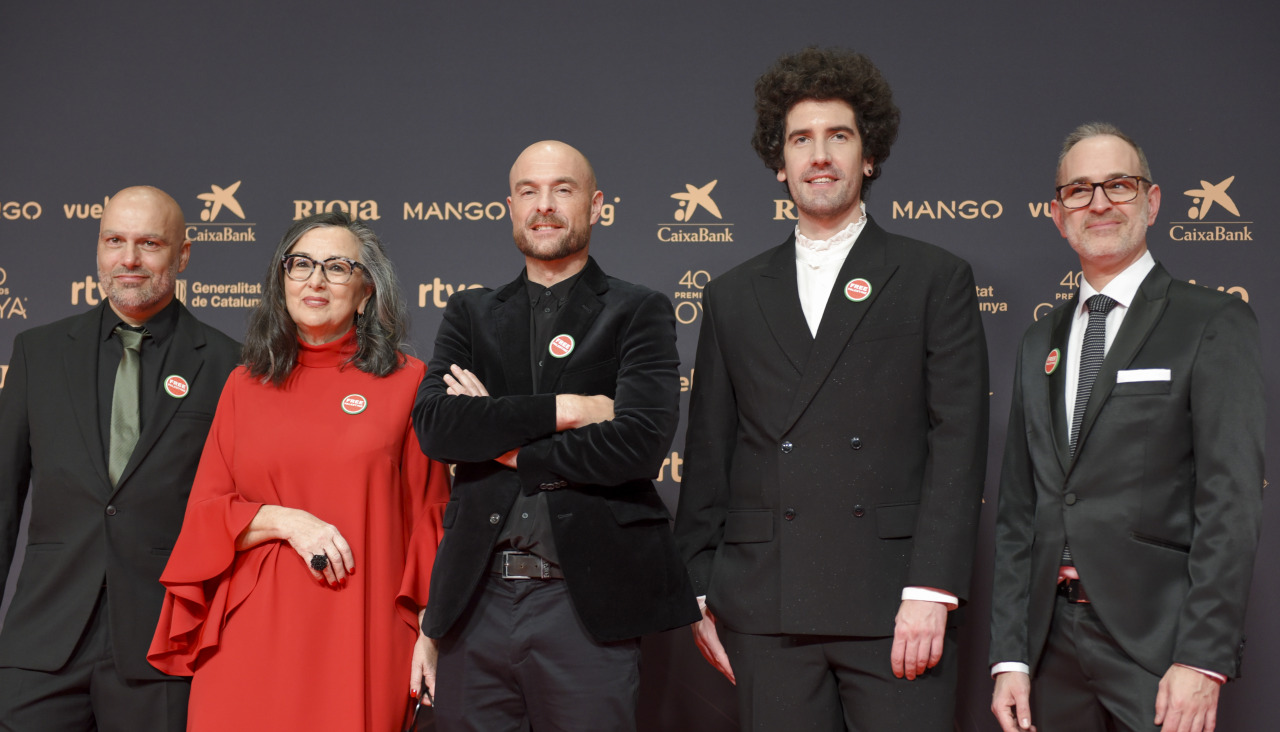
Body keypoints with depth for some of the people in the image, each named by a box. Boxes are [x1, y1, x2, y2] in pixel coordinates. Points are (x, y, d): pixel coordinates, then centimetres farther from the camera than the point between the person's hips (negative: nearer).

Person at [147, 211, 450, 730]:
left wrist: (431, 634, -3)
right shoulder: (245, 385, 11)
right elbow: (204, 513, 8)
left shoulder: (406, 382, 3)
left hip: (360, 638, -2)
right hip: (250, 636, 2)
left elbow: (429, 517, 3)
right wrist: (284, 520, -10)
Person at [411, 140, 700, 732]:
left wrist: (503, 442, -4)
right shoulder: (470, 314, 14)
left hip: (586, 603, -3)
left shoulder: (638, 313, 4)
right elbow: (432, 425, -3)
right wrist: (563, 410, -12)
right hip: (476, 601, 3)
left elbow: (640, 443, -11)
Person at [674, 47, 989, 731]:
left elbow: (958, 443, -1)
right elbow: (707, 455, 14)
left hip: (892, 605, -2)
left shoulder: (935, 279, 6)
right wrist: (699, 593, 8)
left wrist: (931, 592, -10)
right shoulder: (732, 295, 14)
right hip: (765, 611, 2)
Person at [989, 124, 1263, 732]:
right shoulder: (1042, 340, 14)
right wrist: (1010, 658, 5)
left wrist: (1203, 659, -16)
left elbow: (1231, 503, -9)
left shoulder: (1214, 323, -2)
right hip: (1053, 643, 5)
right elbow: (1019, 509, 12)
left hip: (1157, 640, -5)